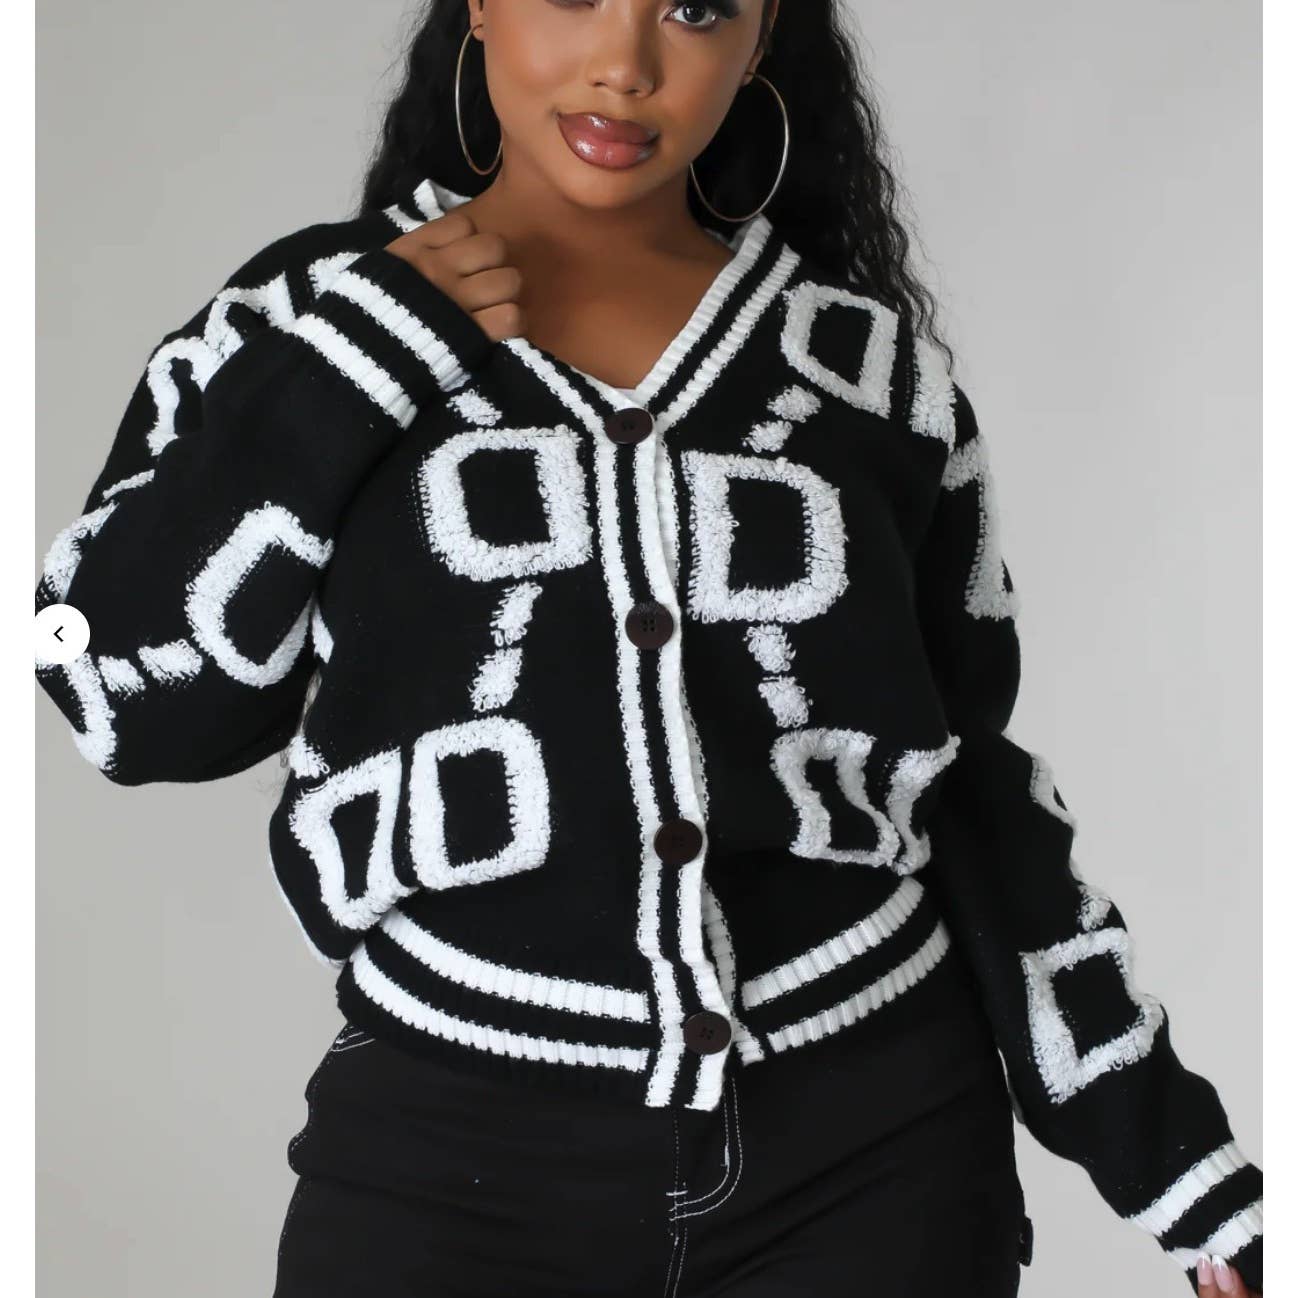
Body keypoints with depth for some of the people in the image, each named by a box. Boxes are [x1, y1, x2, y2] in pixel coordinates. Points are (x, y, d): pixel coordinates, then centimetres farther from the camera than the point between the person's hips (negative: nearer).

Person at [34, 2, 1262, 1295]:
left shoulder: (875, 360, 4)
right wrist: (356, 352, -10)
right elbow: (130, 702, -5)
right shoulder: (304, 317, 3)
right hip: (452, 1162, -1)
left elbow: (970, 789, 8)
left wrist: (1178, 1157, 6)